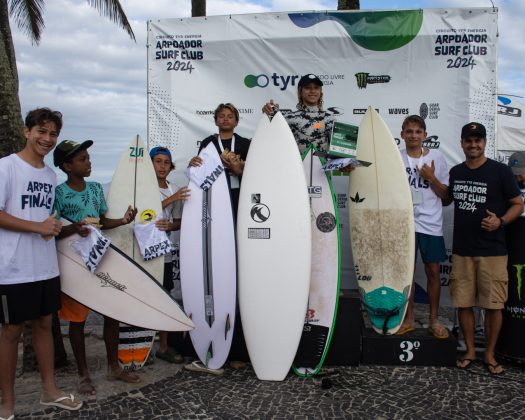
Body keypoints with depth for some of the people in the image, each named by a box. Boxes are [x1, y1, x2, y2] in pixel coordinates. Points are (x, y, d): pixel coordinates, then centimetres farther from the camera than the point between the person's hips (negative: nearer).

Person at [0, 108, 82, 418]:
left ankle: (50, 389, 28)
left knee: (45, 324, 14)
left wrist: (56, 228, 0)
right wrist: (39, 226, -18)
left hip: (46, 266, 7)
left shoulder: (51, 174, 12)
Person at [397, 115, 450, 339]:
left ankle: (434, 320, 19)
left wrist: (431, 178, -11)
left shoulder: (437, 157, 2)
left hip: (431, 224, 0)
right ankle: (408, 319, 19)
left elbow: (445, 194, 4)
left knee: (433, 271, 5)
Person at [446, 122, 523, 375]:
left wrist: (500, 221, -18)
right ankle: (470, 351, 23)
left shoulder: (500, 171, -4)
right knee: (463, 303, 7)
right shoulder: (456, 172, 10)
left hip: (492, 250, -3)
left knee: (493, 304, 2)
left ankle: (490, 354, 18)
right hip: (461, 250, 4)